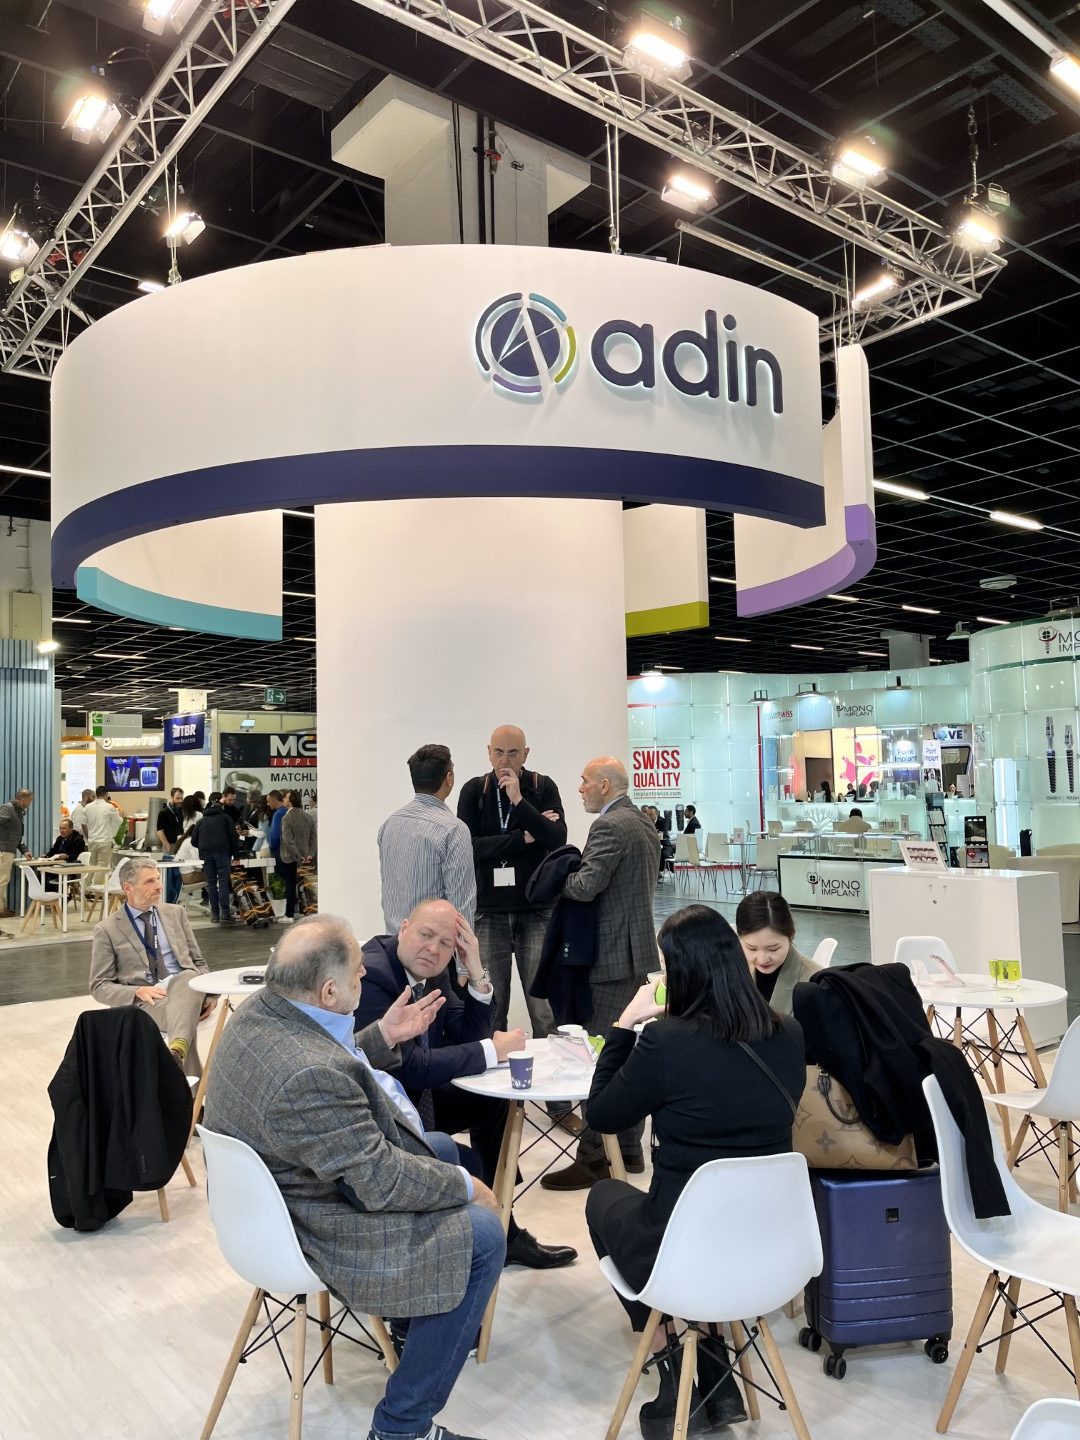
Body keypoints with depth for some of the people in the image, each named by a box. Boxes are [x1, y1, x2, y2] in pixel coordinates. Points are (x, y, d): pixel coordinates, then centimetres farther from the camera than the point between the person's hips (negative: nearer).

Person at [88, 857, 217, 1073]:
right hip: (142, 1000, -2)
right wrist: (138, 992, -15)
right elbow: (99, 986, 5)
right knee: (181, 1012, -38)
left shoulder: (175, 912, 16)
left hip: (184, 987, 2)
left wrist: (210, 993, -2)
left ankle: (177, 1051, -58)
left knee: (189, 977, -37)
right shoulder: (107, 930, 6)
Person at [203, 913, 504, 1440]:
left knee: (443, 1148, 21)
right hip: (318, 1229, -10)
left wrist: (384, 1037, 1)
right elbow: (380, 1181, -28)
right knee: (481, 1236, -6)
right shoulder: (309, 1075, -37)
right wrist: (465, 1186, -13)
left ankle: (417, 1310, 39)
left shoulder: (261, 1009, -9)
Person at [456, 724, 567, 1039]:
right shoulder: (474, 790, 4)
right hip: (489, 910, 1)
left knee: (545, 1009, 1)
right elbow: (469, 847, -8)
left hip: (536, 908, 0)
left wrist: (519, 800, -16)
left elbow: (558, 839, -9)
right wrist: (524, 837, -9)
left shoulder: (543, 787, 3)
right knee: (490, 1007, 6)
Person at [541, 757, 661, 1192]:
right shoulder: (645, 824, 15)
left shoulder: (610, 827, -16)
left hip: (612, 957, -10)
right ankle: (628, 1150, 24)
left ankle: (594, 1157, 3)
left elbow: (586, 886, -24)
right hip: (637, 952, 10)